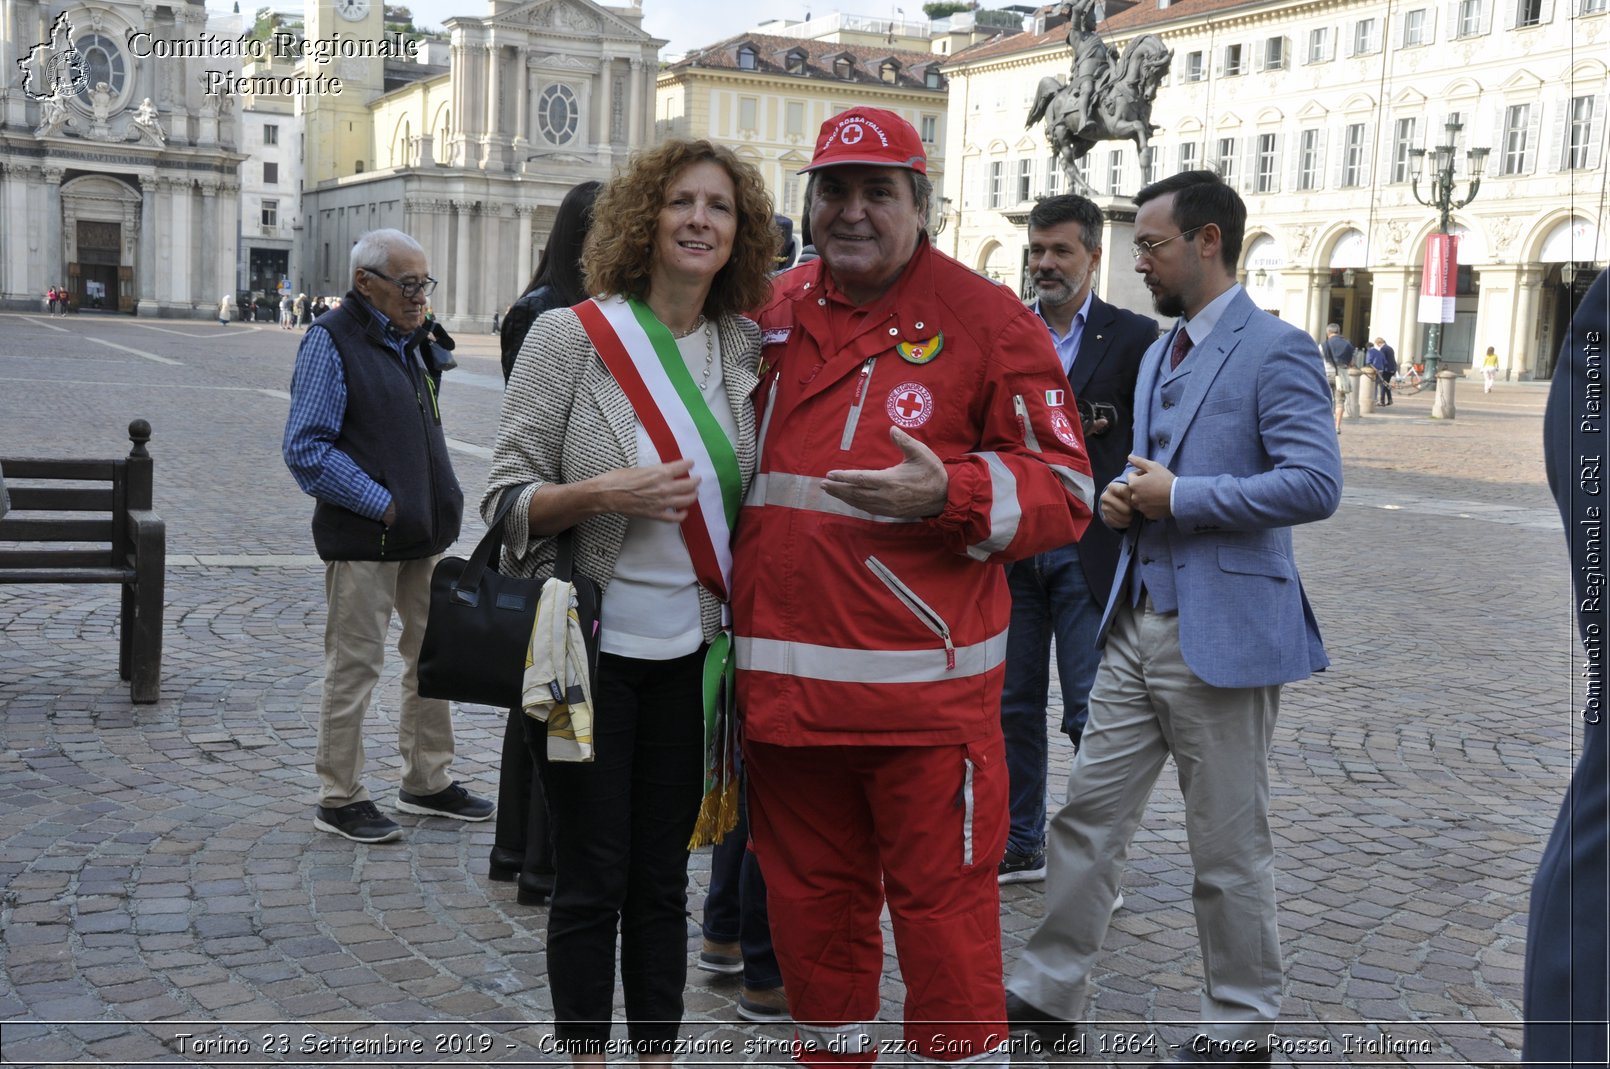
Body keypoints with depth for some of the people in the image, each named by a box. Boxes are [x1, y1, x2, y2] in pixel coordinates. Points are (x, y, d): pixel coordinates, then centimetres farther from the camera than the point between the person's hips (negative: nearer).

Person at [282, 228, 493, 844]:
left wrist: (443, 504, 11)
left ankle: (427, 781, 28)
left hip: (425, 536, 8)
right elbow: (306, 449, -17)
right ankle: (339, 799, 13)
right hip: (363, 539, -8)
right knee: (354, 667, 0)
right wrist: (384, 505, -18)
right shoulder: (332, 342, -11)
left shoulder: (416, 344, 14)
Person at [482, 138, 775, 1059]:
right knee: (592, 881, 7)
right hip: (590, 647, -3)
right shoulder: (572, 335, -8)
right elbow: (506, 499, -8)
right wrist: (603, 495, -24)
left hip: (689, 652, 4)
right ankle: (586, 1050, 24)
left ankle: (659, 1048, 27)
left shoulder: (745, 348, 4)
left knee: (664, 879, 13)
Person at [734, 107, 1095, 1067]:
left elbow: (1062, 490, -5)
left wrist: (949, 494, -22)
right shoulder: (773, 315, 12)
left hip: (923, 687, -5)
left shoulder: (988, 320, -3)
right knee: (810, 898, 17)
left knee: (943, 906, 2)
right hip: (784, 681, 5)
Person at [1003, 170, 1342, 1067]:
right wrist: (1126, 500, 3)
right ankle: (1051, 993, 22)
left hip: (1225, 632, -8)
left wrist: (1179, 497, -18)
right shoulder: (1159, 356, 17)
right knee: (1090, 815, 10)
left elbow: (1316, 484, -21)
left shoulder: (1275, 349, -11)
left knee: (1230, 846, 5)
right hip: (1140, 622, 8)